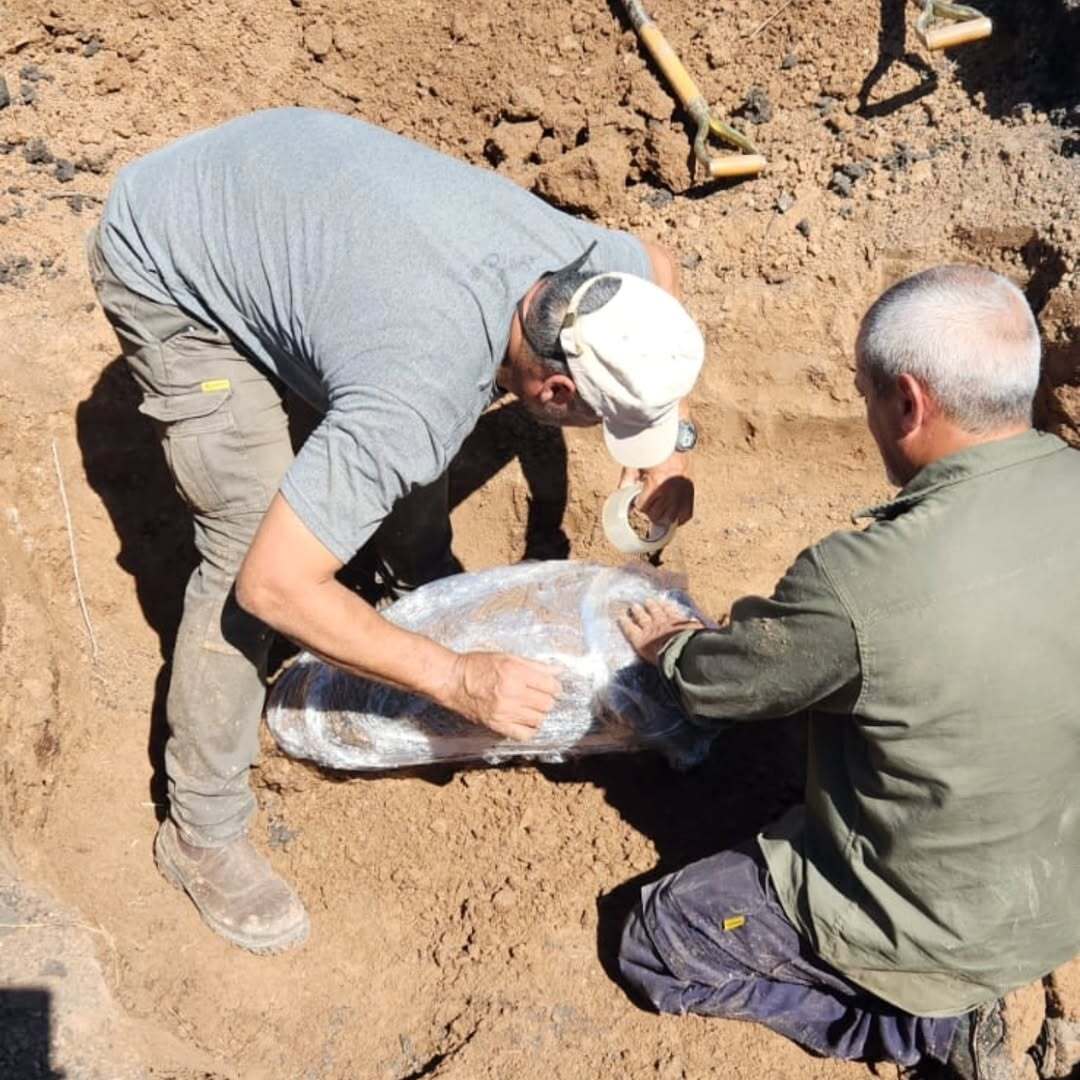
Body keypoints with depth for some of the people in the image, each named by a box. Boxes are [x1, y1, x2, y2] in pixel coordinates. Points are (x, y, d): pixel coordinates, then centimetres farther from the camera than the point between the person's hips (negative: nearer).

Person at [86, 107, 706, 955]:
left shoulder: (574, 262, -18)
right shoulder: (423, 388, -40)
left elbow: (657, 267, 7)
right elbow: (271, 585, -34)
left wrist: (672, 439, 1)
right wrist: (456, 680, -28)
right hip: (164, 266, -7)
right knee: (243, 542, -13)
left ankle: (429, 592, 43)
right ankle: (202, 833, 5)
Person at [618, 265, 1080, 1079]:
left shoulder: (862, 587, -35)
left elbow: (720, 682, -16)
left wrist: (671, 646, 7)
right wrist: (782, 621, 7)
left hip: (949, 928, -7)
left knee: (658, 941, 10)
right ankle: (939, 1003, 17)